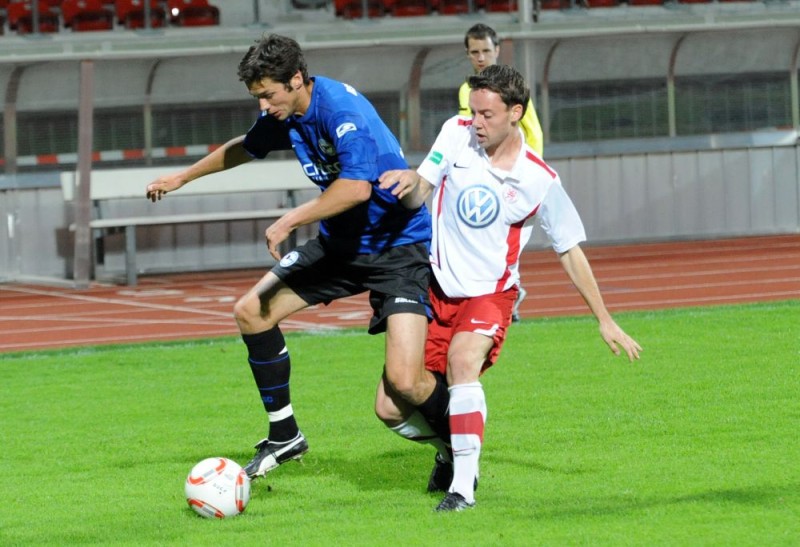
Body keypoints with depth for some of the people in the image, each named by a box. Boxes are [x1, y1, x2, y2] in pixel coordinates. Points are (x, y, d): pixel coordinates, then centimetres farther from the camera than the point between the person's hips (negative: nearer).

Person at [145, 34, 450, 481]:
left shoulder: (342, 110, -25)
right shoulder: (284, 115, 2)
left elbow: (356, 187, -37)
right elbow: (246, 147, 24)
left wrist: (291, 221, -29)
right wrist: (181, 178, 33)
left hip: (398, 246, -9)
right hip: (340, 242, 9)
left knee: (404, 381, -22)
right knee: (251, 312, 4)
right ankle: (284, 436, 17)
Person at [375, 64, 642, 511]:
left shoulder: (540, 181, -10)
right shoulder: (457, 135, -5)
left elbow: (570, 252, 1)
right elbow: (416, 198, -7)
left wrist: (605, 320, 2)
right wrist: (409, 179, -32)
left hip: (490, 294, -3)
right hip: (438, 289, 3)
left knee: (462, 360, -35)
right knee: (391, 409, -3)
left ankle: (463, 486, -31)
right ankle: (452, 448, 30)